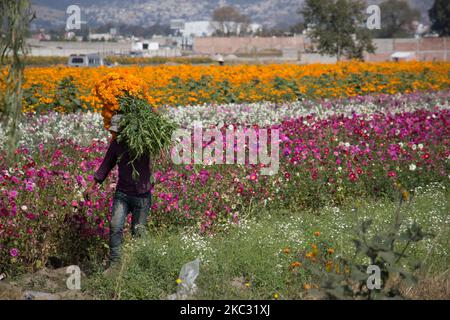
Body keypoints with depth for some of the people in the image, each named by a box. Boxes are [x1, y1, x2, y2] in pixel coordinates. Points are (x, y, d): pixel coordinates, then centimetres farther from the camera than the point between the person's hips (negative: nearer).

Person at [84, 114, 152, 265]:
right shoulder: (116, 144, 4)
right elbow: (106, 165, 13)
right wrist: (92, 186, 14)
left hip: (142, 195, -3)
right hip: (122, 193, 3)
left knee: (138, 232, 2)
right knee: (115, 226, -13)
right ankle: (114, 263, -11)